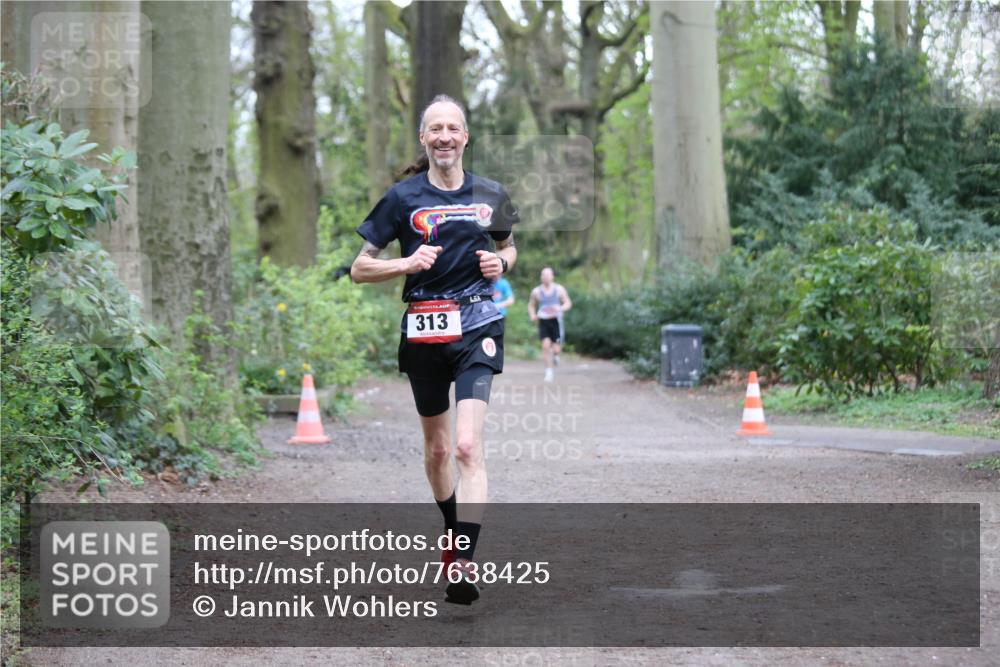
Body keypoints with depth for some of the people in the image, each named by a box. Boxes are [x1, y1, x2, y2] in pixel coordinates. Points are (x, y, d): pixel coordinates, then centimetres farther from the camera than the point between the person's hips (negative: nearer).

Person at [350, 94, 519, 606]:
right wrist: (407, 263, -14)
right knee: (436, 448, 15)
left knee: (467, 447, -17)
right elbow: (360, 269, 2)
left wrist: (500, 263, 0)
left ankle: (464, 563, -21)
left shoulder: (490, 195, 5)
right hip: (423, 332, 1)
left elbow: (508, 248, 23)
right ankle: (454, 531, 39)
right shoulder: (403, 197, 0)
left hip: (476, 329, -1)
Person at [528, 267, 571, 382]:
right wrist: (533, 315, -4)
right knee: (546, 345, -16)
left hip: (556, 321, -1)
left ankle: (555, 355, 34)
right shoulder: (536, 291, 4)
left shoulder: (559, 289, 2)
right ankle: (549, 371, -6)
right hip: (543, 321, 1)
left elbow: (568, 304, 3)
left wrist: (560, 308, -18)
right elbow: (531, 305, 16)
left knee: (556, 349, -5)